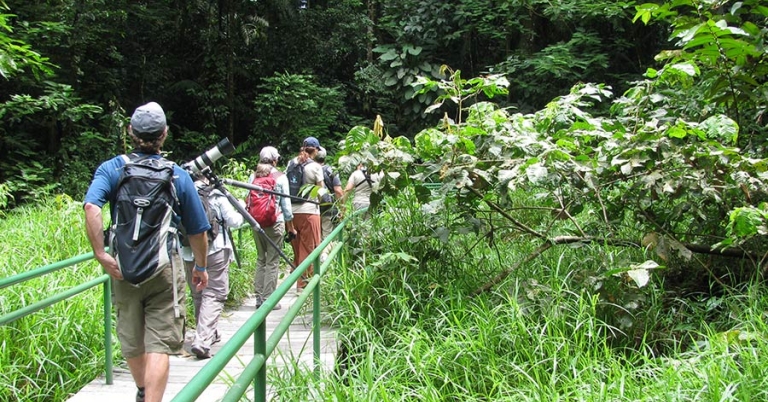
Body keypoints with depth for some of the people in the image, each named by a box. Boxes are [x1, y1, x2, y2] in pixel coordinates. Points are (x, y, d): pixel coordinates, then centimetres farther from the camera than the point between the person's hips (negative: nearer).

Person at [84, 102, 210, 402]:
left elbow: (91, 207, -21)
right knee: (159, 344, -1)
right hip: (165, 269, -2)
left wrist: (100, 253, -16)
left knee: (131, 340, 20)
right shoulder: (179, 176, -2)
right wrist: (201, 267, 16)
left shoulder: (112, 169, -2)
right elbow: (197, 231, 2)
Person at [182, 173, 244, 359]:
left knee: (198, 296, 17)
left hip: (188, 254, 4)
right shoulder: (216, 196, -4)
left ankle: (209, 334, 30)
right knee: (214, 295, -1)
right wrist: (241, 213, 16)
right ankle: (202, 340, -13)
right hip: (215, 253, -3)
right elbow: (234, 221, -5)